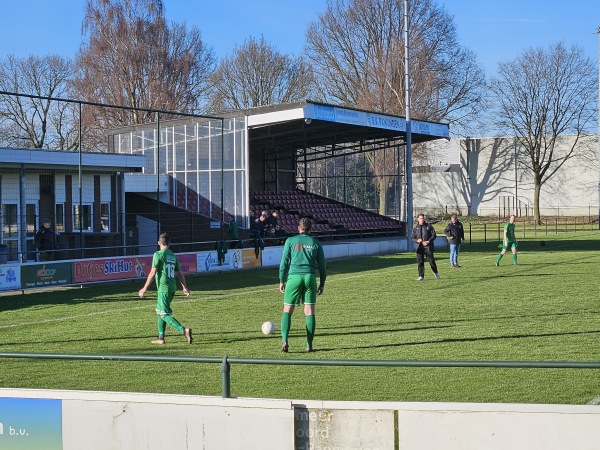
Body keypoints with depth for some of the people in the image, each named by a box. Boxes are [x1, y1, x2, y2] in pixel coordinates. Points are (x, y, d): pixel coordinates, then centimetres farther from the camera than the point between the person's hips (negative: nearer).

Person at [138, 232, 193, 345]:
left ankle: (184, 330, -25)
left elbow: (153, 273, -11)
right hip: (172, 287, 8)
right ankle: (161, 338, 19)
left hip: (163, 287, -8)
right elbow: (179, 273, 15)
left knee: (165, 314, -8)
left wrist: (145, 288, -6)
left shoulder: (158, 255, -8)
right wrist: (185, 287, 21)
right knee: (159, 311, 18)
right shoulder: (173, 256, 13)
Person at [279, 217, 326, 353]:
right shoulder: (316, 243, 11)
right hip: (310, 277, 2)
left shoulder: (291, 241, 5)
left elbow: (284, 262, 2)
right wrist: (322, 284, 18)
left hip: (294, 277, -2)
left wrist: (282, 281, 8)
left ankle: (284, 340, -14)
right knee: (310, 312, 5)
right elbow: (322, 265, 12)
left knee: (287, 311, 4)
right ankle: (309, 345, 1)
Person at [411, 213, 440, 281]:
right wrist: (417, 240, -10)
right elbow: (412, 237, 12)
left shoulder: (429, 226, 3)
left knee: (431, 261, -1)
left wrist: (428, 241, -14)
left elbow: (433, 235, 0)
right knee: (420, 262, 0)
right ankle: (421, 276, 6)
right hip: (419, 247, 2)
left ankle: (436, 273, 23)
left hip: (428, 247, -2)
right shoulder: (415, 228, 11)